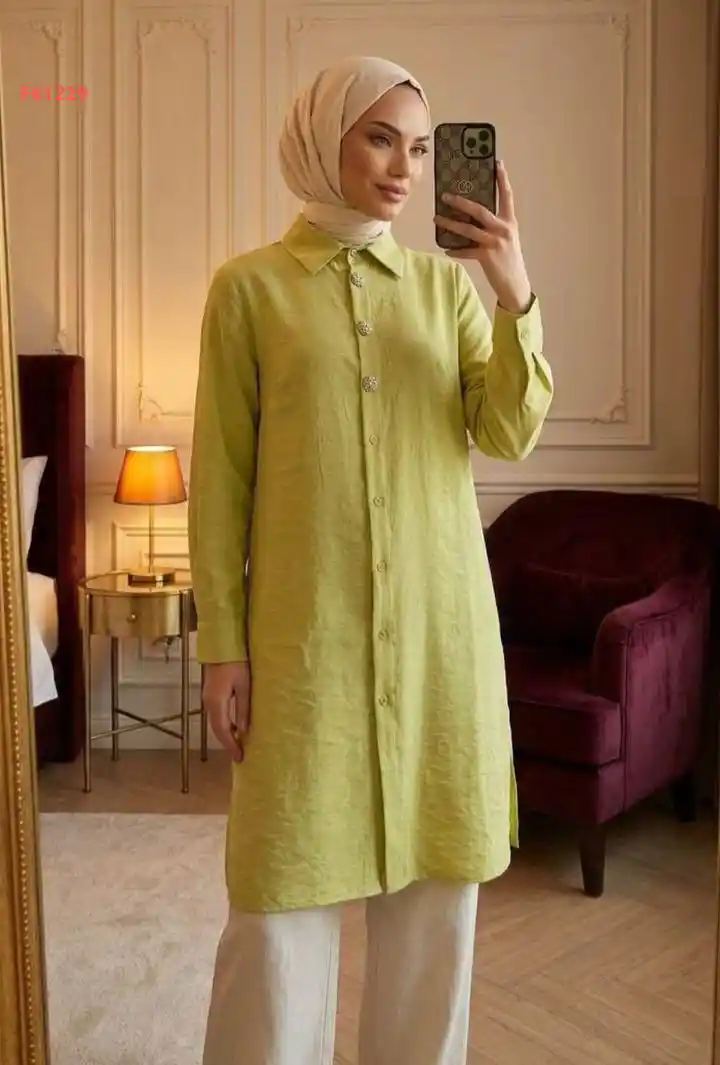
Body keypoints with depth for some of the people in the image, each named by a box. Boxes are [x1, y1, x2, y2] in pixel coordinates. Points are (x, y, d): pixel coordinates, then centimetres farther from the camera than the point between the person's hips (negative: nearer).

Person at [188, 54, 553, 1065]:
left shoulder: (449, 283, 8)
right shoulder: (250, 287, 0)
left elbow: (511, 435, 0)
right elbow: (221, 478, -2)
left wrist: (518, 298, -12)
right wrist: (221, 644, -5)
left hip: (441, 623, 3)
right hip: (307, 629, -3)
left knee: (437, 874, 12)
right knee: (287, 879, 3)